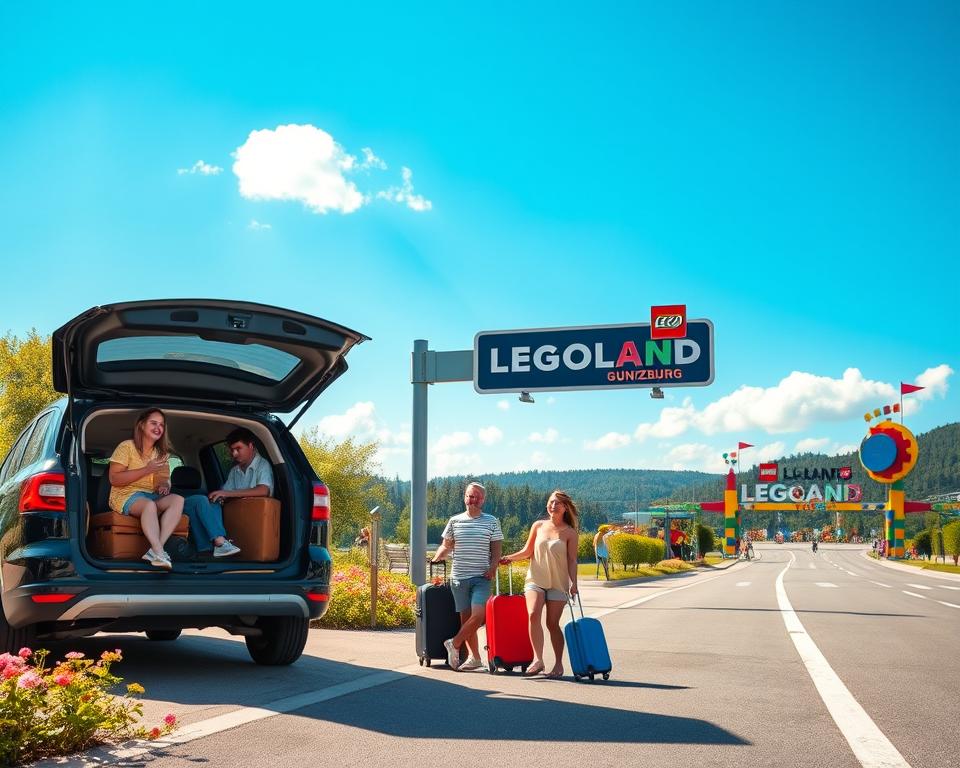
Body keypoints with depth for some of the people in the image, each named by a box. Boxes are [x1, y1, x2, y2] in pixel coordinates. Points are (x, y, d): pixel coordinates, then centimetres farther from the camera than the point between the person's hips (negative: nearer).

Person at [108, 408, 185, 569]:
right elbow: (114, 479, -11)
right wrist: (147, 469, -17)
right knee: (149, 504, -38)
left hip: (151, 496, 6)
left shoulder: (162, 453, 15)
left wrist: (164, 486, -10)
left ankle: (155, 549, -36)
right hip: (126, 496, -5)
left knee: (178, 499, -25)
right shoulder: (126, 446, -4)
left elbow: (164, 479, 16)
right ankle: (159, 553, -46)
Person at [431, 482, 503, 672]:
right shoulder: (455, 521, 9)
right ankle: (475, 658, 14)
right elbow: (446, 546, 14)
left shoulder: (492, 521, 5)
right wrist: (436, 558, -3)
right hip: (459, 577, 2)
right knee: (465, 617, 4)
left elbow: (497, 547, 6)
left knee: (478, 615, -15)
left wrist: (493, 566, -10)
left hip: (481, 577, -2)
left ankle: (454, 644, 5)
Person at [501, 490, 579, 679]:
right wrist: (510, 557, -3)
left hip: (558, 582, -2)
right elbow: (528, 552, 13)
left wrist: (573, 582, -13)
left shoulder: (570, 533, 1)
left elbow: (572, 560, -1)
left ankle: (558, 664, 13)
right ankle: (537, 659, -20)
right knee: (533, 614, -21)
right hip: (535, 579, 2)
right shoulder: (538, 526, 8)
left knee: (553, 623, 0)